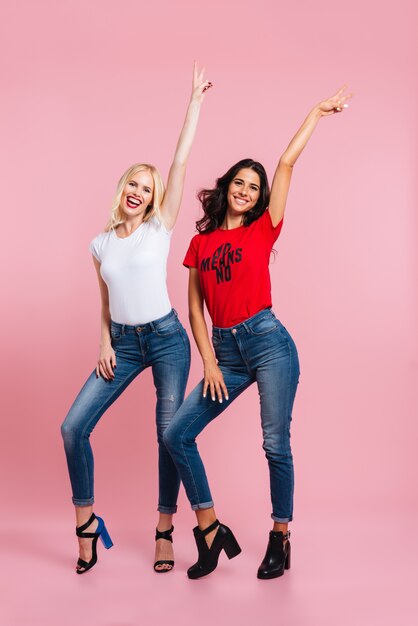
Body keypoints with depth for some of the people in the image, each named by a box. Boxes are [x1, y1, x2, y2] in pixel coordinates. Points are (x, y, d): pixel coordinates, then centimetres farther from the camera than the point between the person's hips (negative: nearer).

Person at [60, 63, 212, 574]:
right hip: (122, 342, 3)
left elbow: (180, 162, -7)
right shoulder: (101, 244, 8)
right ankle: (87, 525, 8)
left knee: (170, 433, -4)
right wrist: (105, 344, 1)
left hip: (166, 338, -3)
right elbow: (106, 302, 14)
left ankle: (165, 532, 13)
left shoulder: (160, 228, -2)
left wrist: (195, 101, -8)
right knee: (73, 426, -7)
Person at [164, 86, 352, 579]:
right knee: (176, 434, -3)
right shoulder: (201, 242, 12)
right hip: (225, 350, 4)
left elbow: (287, 163, 0)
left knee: (276, 444, -2)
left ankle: (280, 538, 17)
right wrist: (208, 363, 1)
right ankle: (210, 531, 9)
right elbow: (194, 307, 9)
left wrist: (317, 112, 2)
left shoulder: (263, 230, 5)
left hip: (268, 342, -3)